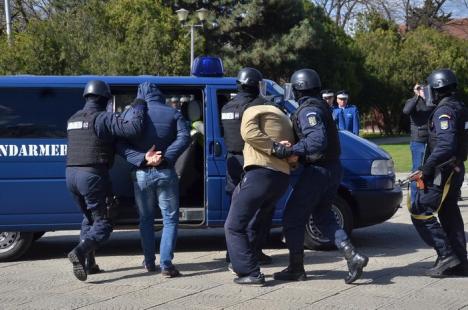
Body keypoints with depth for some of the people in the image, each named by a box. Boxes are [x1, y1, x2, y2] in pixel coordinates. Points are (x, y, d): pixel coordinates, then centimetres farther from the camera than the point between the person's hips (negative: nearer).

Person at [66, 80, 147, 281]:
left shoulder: (73, 120, 15)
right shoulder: (103, 118, -9)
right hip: (93, 175, -7)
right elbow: (133, 129, -21)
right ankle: (80, 252, -23)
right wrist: (138, 108, -4)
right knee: (103, 223, 0)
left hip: (71, 174, 8)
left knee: (89, 217, 22)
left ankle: (89, 263, 17)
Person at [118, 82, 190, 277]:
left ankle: (149, 262, 20)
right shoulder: (173, 113, 2)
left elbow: (122, 145, -9)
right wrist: (165, 157, -16)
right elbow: (184, 138, -13)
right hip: (166, 173, -1)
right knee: (170, 219, 5)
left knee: (146, 219, 17)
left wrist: (143, 159, -15)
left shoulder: (131, 114, 3)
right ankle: (166, 264, -5)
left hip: (141, 174, 1)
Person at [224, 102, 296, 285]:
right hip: (283, 179, 8)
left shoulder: (253, 111, 10)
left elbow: (249, 132, -13)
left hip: (260, 173, -8)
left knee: (234, 226, -2)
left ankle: (251, 273, -7)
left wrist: (273, 147, -12)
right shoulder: (285, 119, 30)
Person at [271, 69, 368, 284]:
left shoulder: (308, 110, -16)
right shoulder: (320, 106, 15)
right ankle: (353, 256, 7)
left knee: (293, 218, 3)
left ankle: (296, 269, 11)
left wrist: (290, 150, -33)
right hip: (333, 169, 10)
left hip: (317, 170, -10)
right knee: (322, 215, 21)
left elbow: (318, 140, -29)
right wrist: (291, 148, 8)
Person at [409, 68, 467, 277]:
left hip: (442, 172, -10)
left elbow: (446, 145, -29)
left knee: (420, 212, -7)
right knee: (449, 214, 15)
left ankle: (446, 256, -9)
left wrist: (426, 168, -27)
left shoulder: (445, 111, -17)